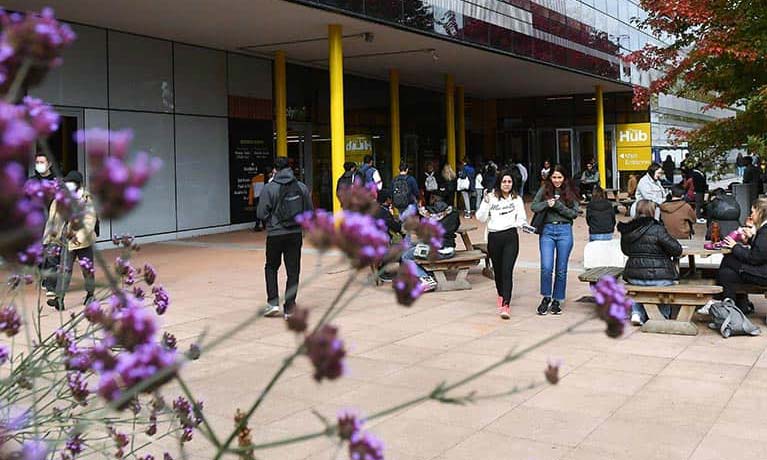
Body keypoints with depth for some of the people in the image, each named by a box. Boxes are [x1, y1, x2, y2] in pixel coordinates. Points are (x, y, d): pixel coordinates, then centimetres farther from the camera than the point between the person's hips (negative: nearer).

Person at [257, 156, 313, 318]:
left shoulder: (269, 188, -10)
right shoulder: (302, 187, 0)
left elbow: (262, 214, -9)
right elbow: (309, 212, 4)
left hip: (275, 234, -2)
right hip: (296, 234, 2)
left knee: (271, 267, 17)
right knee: (293, 271, 8)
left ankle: (273, 302, 7)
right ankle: (289, 308, 10)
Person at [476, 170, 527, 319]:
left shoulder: (517, 199, 7)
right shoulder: (490, 197, 5)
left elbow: (522, 219, 8)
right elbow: (481, 218, 1)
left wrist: (513, 223, -13)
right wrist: (485, 203, -12)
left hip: (510, 237, -2)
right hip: (493, 237, 2)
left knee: (507, 271, -12)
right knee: (497, 270, 14)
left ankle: (505, 305, -17)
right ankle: (500, 295, 39)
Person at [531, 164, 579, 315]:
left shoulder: (570, 193, 5)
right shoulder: (544, 190, 6)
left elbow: (574, 213, -1)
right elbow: (533, 206, 3)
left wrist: (558, 205, -12)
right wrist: (547, 203, -14)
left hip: (565, 231, 1)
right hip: (547, 230, 0)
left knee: (561, 269, 6)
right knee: (546, 267, -11)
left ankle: (557, 300, 19)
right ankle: (546, 298, 9)